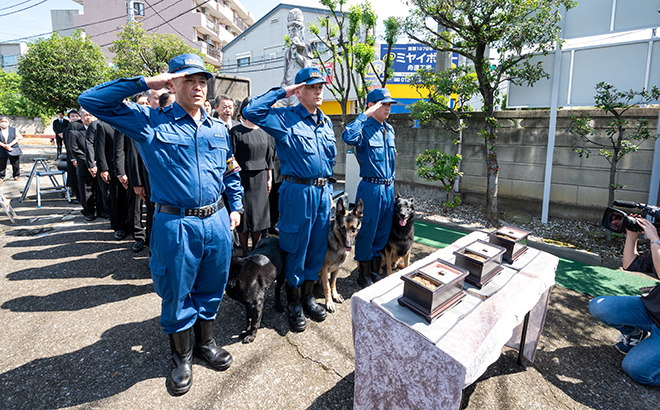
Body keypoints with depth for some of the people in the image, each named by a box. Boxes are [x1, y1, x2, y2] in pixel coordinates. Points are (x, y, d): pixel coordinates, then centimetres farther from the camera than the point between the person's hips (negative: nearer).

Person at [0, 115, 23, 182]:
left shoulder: (14, 130, 7)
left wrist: (10, 144, -14)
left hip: (14, 150, 0)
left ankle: (16, 175, 17)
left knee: (16, 164, 5)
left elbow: (19, 137, -3)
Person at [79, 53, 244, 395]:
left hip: (217, 222, 4)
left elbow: (231, 172, 19)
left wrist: (236, 207, 13)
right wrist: (145, 83, -9)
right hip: (176, 225, -4)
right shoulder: (150, 122, -2)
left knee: (211, 289, 17)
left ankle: (205, 341, 41)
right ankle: (182, 356, 34)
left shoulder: (218, 129, 11)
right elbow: (91, 100, -6)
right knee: (176, 294, 11)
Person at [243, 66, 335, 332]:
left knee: (318, 247, 14)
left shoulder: (326, 122, 15)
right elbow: (251, 112, -19)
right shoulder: (285, 118, -5)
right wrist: (281, 92, -11)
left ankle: (308, 296, 32)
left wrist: (329, 190, 17)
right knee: (295, 249, 4)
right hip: (298, 192, -6)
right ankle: (294, 304, 22)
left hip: (323, 192, 6)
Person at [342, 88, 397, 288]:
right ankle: (364, 274, 21)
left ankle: (375, 271, 31)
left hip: (388, 188, 7)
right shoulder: (364, 129, -11)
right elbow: (348, 137, -35)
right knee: (366, 232, 3)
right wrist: (365, 115, -25)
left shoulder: (389, 130, 12)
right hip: (370, 187, -7)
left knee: (383, 232, 14)